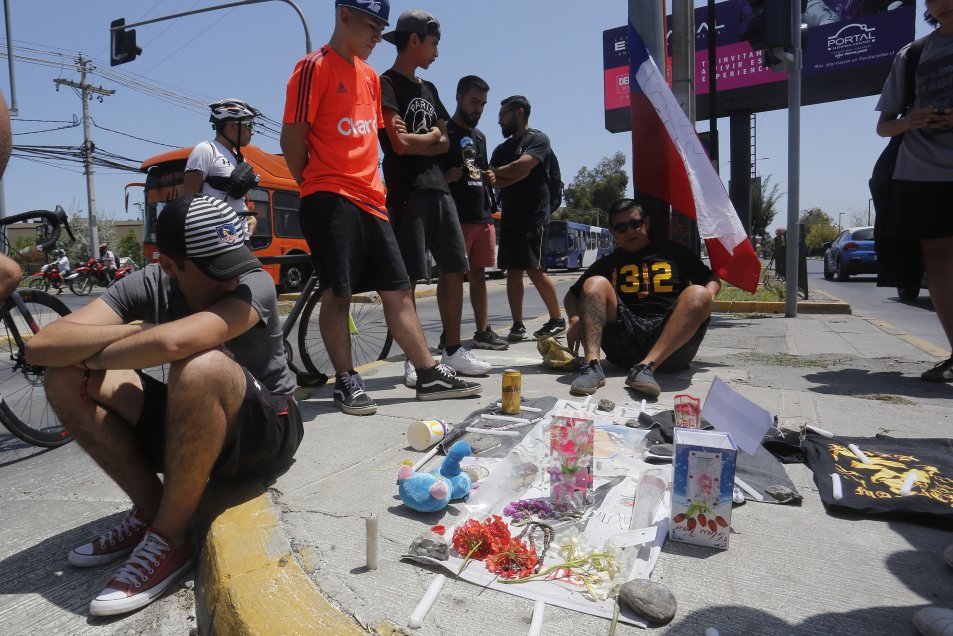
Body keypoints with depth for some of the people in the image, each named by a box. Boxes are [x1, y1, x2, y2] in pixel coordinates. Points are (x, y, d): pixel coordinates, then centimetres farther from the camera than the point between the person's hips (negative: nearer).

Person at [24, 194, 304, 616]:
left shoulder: (255, 284, -23)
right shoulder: (148, 285, -9)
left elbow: (174, 342, -41)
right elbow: (41, 347, -17)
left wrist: (95, 356, -22)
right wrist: (137, 330, -26)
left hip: (267, 432, -5)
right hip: (188, 430, 5)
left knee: (201, 367, -35)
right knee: (65, 378, -8)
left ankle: (169, 538, -17)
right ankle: (150, 511, 0)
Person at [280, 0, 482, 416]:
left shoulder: (370, 76, 20)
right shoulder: (315, 67, -2)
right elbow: (291, 139, -5)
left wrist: (372, 186, 12)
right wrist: (318, 189, 2)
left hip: (369, 199, 7)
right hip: (330, 200, -7)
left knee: (397, 290, 5)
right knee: (338, 292, -4)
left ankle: (429, 375, 9)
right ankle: (345, 381, 8)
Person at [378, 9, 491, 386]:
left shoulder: (428, 89, 22)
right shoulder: (387, 84, -2)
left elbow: (445, 144, 16)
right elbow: (399, 144, -14)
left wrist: (418, 142, -4)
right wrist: (431, 136, 4)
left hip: (437, 187, 8)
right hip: (407, 192, -8)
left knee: (454, 269, 5)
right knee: (407, 278, -7)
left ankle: (452, 351, 14)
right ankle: (414, 359, 0)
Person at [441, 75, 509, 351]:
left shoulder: (480, 136, 21)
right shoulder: (444, 132, -2)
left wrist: (489, 178, 8)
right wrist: (445, 177, -24)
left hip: (482, 215, 8)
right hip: (455, 217, -7)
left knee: (478, 274, 11)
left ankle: (483, 331, 17)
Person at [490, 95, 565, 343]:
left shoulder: (538, 139, 1)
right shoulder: (502, 148, 22)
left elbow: (521, 167, -15)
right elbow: (495, 181, 10)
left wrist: (493, 172, -2)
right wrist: (500, 177, -11)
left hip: (533, 216, -7)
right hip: (509, 217, 7)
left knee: (534, 269, -11)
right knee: (513, 271, 1)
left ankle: (557, 319, 2)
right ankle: (517, 326, 3)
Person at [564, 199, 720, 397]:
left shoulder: (672, 252, 21)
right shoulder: (608, 263, 22)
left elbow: (713, 278, 21)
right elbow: (572, 295, 21)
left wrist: (708, 296, -3)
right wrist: (575, 319, -2)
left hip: (672, 343, 0)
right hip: (623, 342, 1)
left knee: (698, 294, -24)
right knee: (595, 283, -15)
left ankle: (646, 367, -40)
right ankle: (591, 364, -36)